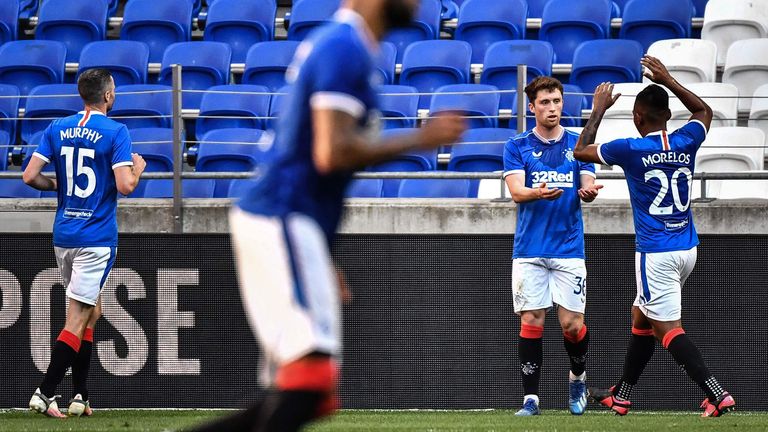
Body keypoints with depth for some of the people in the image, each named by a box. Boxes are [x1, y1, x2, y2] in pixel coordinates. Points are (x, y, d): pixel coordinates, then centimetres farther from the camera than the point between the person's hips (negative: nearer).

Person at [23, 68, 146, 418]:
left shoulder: (57, 128, 7)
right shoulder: (115, 132, -10)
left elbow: (30, 176, 2)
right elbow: (125, 185, -18)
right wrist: (138, 169, 3)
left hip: (63, 236, 6)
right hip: (97, 237, -6)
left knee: (92, 310, 19)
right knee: (77, 320, -5)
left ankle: (80, 397, 17)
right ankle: (44, 394, -13)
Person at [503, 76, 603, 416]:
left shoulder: (578, 144, 9)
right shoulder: (517, 146, 4)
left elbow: (588, 185, 1)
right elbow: (516, 191, -8)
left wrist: (588, 191, -24)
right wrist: (538, 193, -31)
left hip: (569, 248, 1)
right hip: (529, 250, -1)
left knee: (572, 324, -3)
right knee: (531, 322, -4)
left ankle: (578, 377, 25)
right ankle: (530, 398, 0)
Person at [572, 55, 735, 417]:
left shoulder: (632, 150, -11)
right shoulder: (686, 143, 2)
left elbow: (581, 152, 5)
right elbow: (704, 111, 26)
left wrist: (599, 110, 15)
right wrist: (668, 81, 24)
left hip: (655, 252, -7)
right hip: (687, 249, 7)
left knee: (668, 329, -8)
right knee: (641, 317, 21)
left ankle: (718, 396, -22)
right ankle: (620, 397, 31)